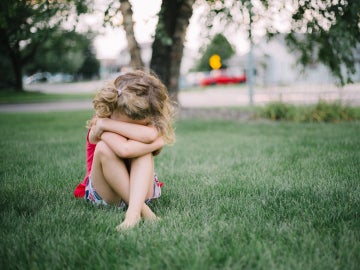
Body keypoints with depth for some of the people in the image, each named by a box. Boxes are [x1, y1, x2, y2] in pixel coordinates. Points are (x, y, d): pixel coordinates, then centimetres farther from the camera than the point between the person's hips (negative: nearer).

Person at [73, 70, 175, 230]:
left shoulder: (148, 121, -14)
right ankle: (142, 209, -36)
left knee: (141, 146, -29)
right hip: (105, 194, -2)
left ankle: (133, 212, -42)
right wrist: (156, 143, -28)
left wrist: (106, 124, -35)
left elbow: (151, 135, -40)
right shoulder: (100, 123, -22)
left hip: (140, 188, 2)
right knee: (104, 148, -33)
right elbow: (124, 149, -41)